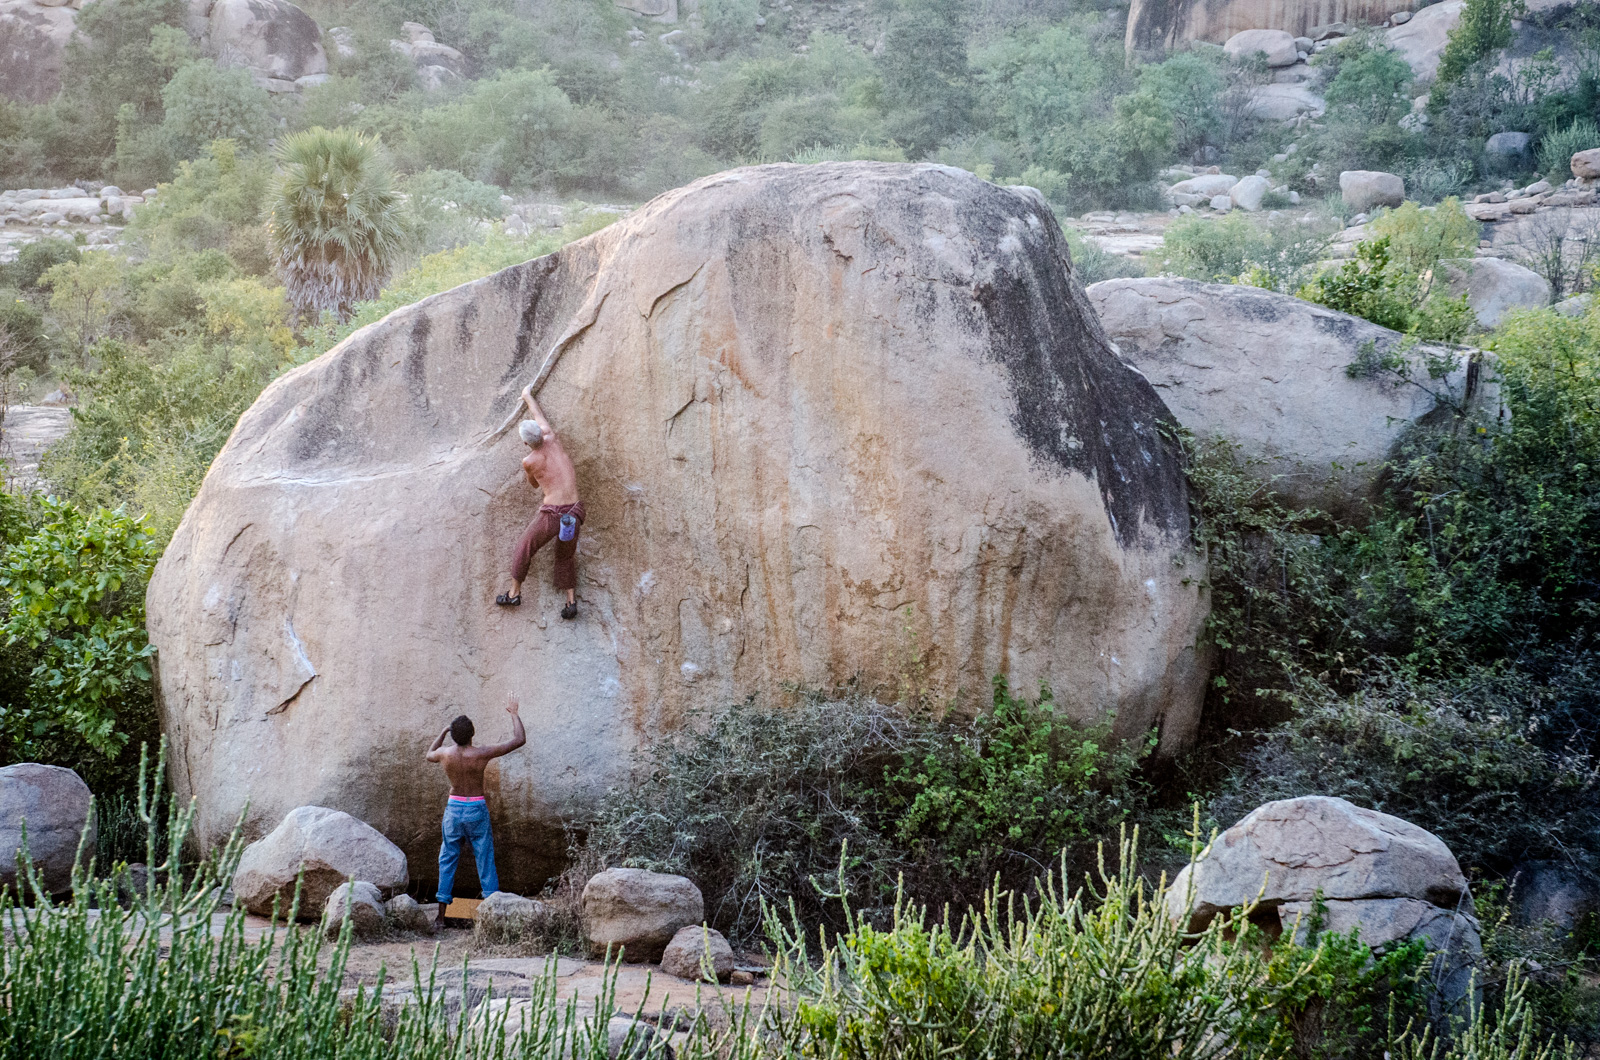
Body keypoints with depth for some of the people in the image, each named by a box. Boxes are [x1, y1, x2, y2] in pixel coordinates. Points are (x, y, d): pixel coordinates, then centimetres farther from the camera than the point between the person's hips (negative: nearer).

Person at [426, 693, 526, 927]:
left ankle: (441, 915, 8)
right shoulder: (481, 754, -18)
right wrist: (514, 714, -1)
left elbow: (429, 755, 19)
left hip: (454, 809, 2)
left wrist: (443, 732, 23)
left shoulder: (445, 754, -9)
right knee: (485, 862, 6)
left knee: (447, 862, 10)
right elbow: (519, 740, -12)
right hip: (477, 810, -2)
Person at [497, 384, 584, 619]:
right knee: (566, 557, 25)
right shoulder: (551, 438, 4)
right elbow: (539, 416, 27)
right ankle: (571, 601, 12)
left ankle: (514, 593, 28)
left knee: (524, 549, 19)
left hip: (552, 514, -5)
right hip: (574, 513, 5)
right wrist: (528, 396, 44)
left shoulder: (528, 461, -4)